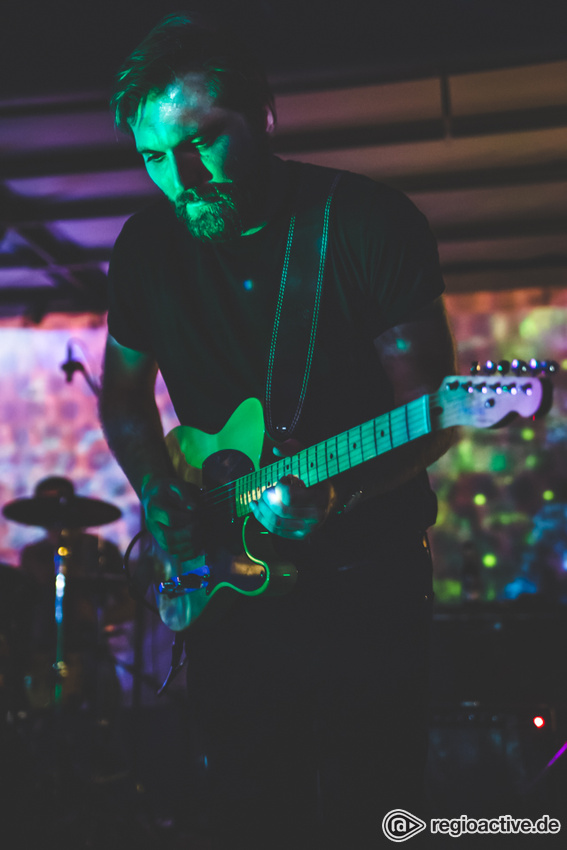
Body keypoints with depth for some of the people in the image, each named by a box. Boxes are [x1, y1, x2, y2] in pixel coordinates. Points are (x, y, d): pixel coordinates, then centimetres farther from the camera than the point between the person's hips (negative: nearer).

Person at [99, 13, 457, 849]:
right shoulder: (147, 246, 0)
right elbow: (124, 394, 14)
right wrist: (159, 493, -3)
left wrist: (335, 492, -29)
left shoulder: (371, 223, -11)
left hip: (366, 569, -3)